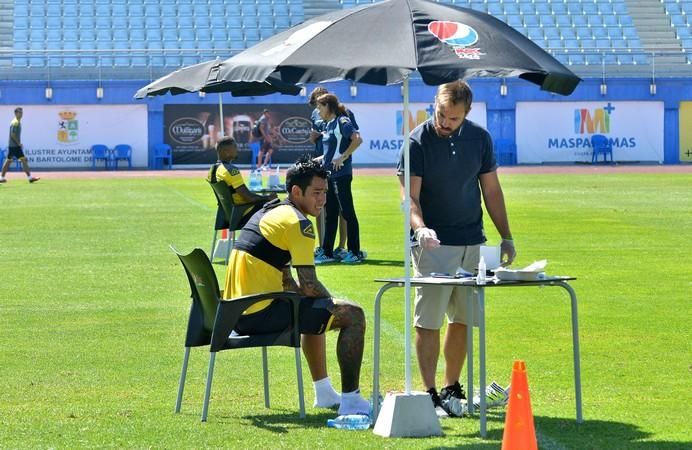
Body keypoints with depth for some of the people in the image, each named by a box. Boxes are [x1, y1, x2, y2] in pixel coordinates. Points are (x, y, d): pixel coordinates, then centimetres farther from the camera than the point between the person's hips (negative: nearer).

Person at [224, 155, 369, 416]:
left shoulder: (269, 212, 20)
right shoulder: (298, 223, -11)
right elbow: (309, 286, -16)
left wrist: (328, 304, 14)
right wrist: (333, 303, 4)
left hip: (238, 312, 10)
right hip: (261, 314, -10)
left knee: (315, 311, 36)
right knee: (353, 315, -7)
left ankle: (324, 393, 41)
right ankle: (350, 401, -4)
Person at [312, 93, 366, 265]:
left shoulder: (342, 122, -11)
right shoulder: (328, 124, 16)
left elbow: (357, 139, -24)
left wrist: (343, 157, -23)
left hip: (341, 174, -9)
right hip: (329, 174, 9)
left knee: (347, 212, -4)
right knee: (330, 214, 11)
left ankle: (355, 252, 2)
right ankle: (327, 252, 15)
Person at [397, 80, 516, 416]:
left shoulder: (479, 138, 4)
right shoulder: (418, 141, -9)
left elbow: (492, 190, 13)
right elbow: (410, 196, -14)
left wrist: (506, 237, 12)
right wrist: (419, 228, -33)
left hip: (471, 243, 5)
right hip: (433, 244, -5)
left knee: (462, 319, 9)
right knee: (429, 321, -7)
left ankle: (452, 389, 20)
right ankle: (430, 394, -3)